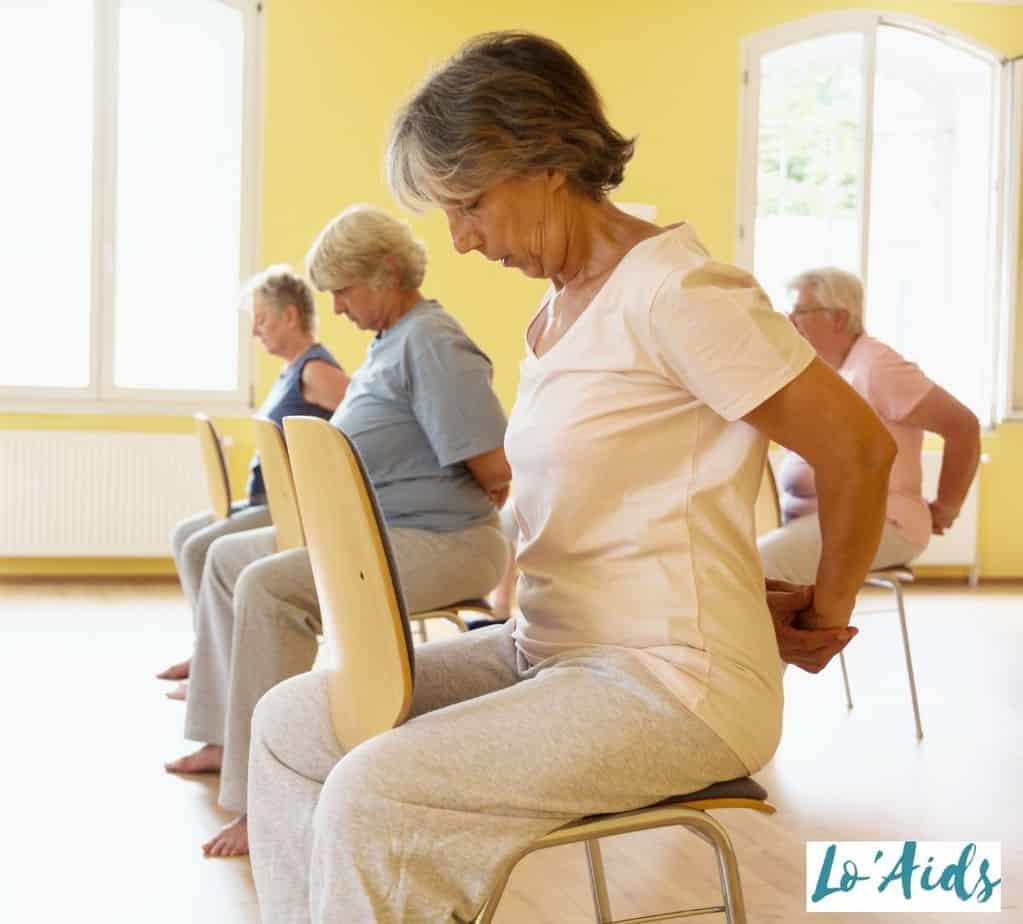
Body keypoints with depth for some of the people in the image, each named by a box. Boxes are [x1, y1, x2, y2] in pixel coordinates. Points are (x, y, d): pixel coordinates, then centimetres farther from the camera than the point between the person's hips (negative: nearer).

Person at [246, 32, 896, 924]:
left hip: (671, 683, -9)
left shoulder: (675, 290, -16)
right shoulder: (555, 314, 12)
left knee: (371, 798, -22)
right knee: (293, 721, 2)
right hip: (548, 647, 9)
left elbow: (860, 447, -13)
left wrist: (827, 614, -1)